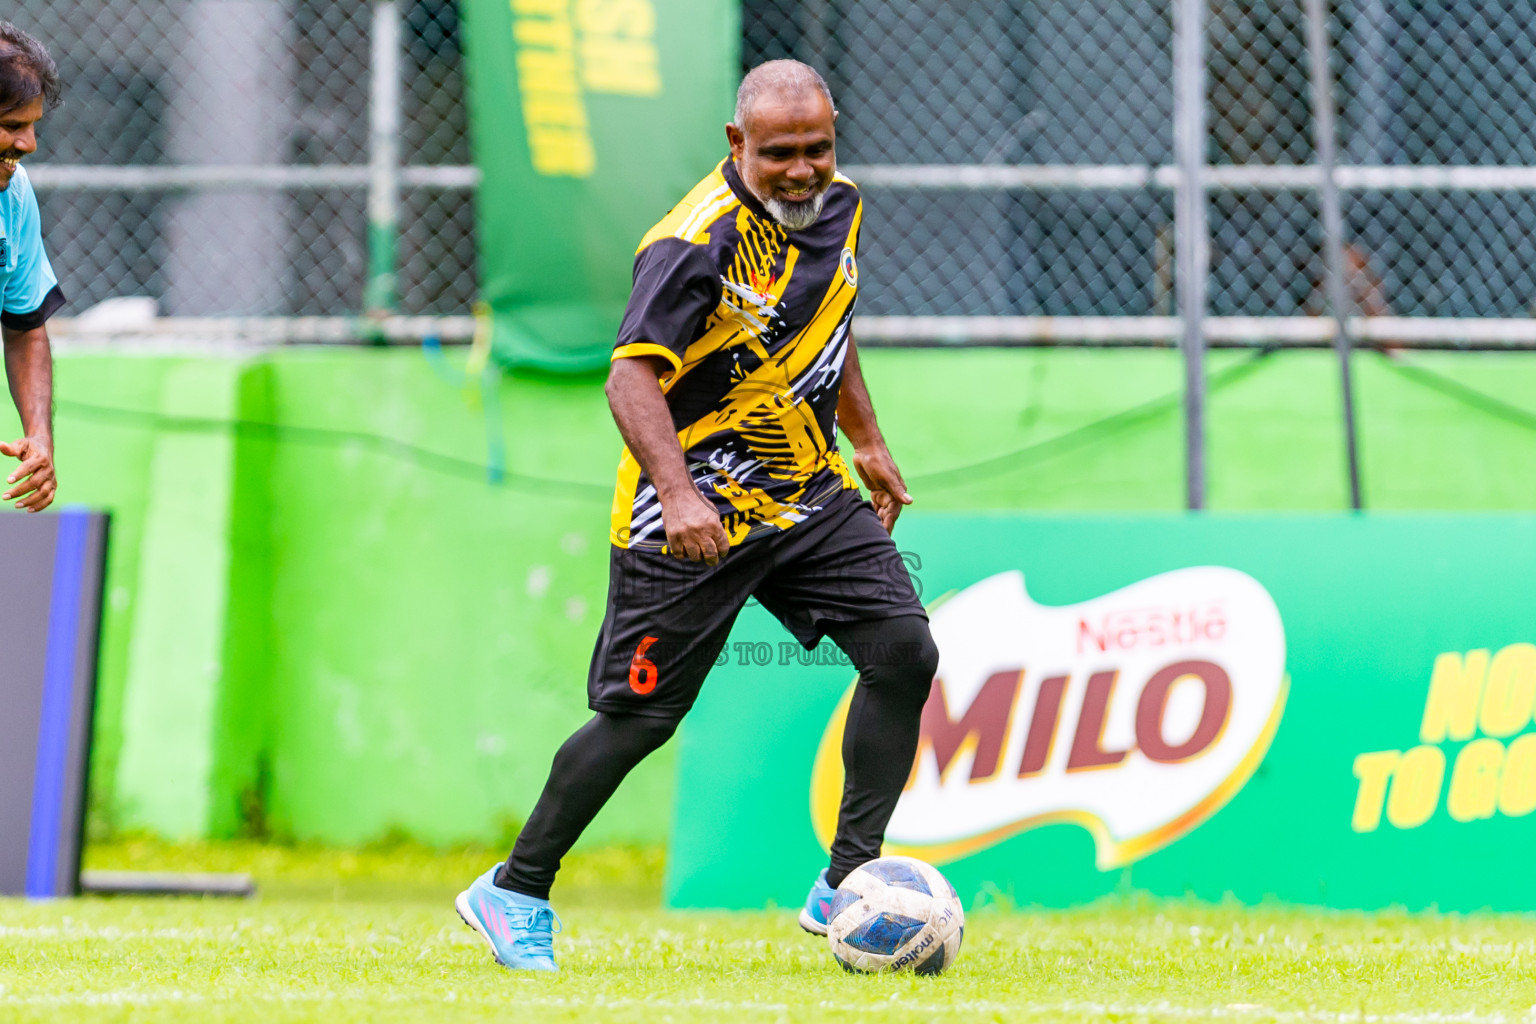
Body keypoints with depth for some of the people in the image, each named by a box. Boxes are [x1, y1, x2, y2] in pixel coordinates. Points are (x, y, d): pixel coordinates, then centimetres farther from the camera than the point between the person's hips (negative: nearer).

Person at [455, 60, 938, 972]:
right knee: (640, 718, -2)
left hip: (810, 494, 7)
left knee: (905, 654, -8)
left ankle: (847, 885, -1)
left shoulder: (835, 207, 2)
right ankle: (517, 892, 15)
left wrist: (867, 442, 23)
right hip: (695, 514, -7)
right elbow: (632, 377, -31)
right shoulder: (697, 244, -23)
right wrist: (677, 494, -44)